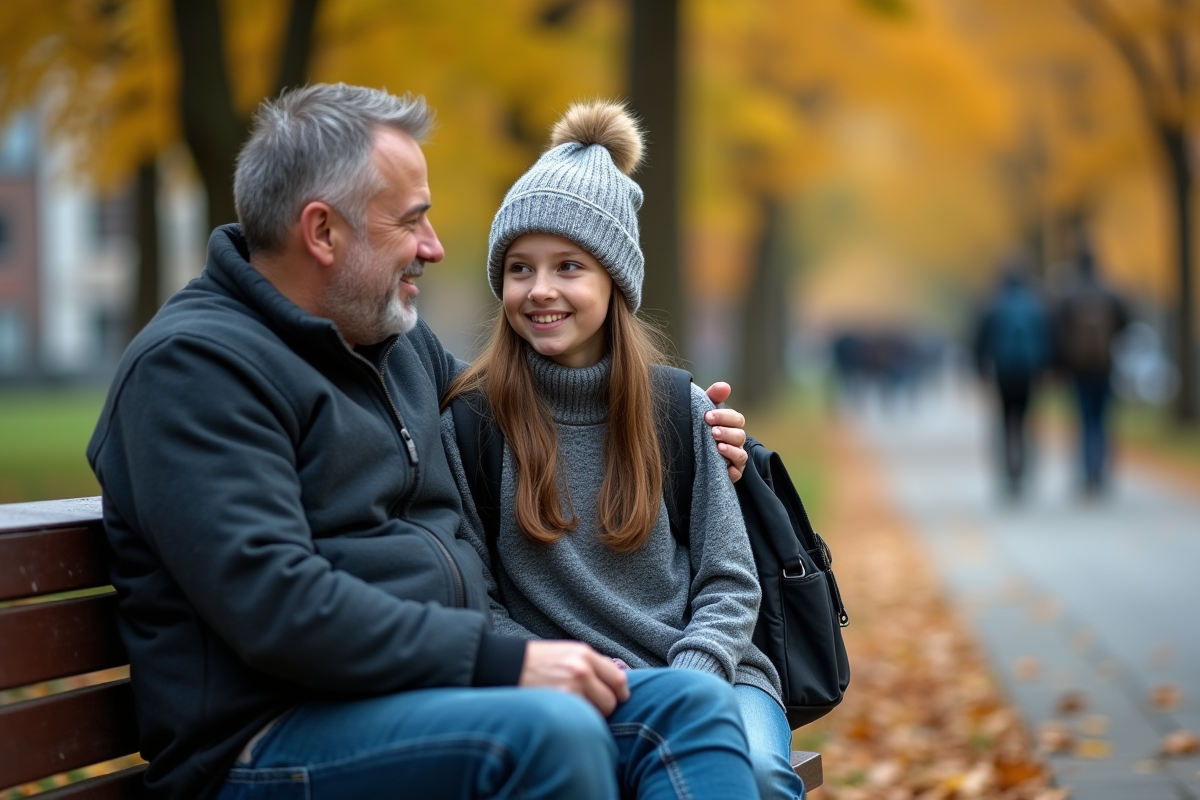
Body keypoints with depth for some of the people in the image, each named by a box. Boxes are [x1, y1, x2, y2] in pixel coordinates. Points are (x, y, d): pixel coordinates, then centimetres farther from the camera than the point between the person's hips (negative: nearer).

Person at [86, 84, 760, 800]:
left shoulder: (399, 343, 20)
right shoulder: (194, 364, -9)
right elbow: (277, 606, -22)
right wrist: (505, 662, -23)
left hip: (435, 700, 9)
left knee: (694, 704, -12)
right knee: (552, 730, -34)